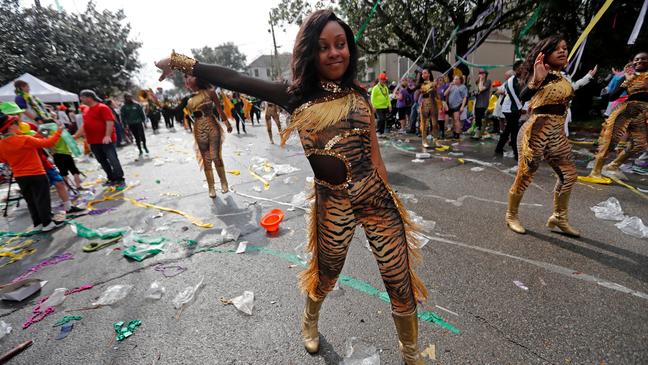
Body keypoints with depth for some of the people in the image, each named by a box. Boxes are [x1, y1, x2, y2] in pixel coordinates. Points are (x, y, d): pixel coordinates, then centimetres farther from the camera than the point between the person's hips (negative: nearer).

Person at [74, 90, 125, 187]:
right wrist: (76, 136, 21)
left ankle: (120, 179, -1)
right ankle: (112, 179, 20)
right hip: (93, 141, 9)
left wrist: (107, 136, -24)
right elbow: (84, 125, 24)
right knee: (102, 161, 12)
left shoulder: (102, 107, -8)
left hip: (105, 140, -9)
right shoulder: (87, 111, 18)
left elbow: (110, 122, -17)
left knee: (113, 159, -6)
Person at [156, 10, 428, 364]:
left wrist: (389, 199, 10)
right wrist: (185, 62, 3)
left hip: (377, 198, 2)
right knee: (326, 275, 21)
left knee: (401, 284, 9)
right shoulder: (298, 95, 0)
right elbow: (236, 80, 2)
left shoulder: (359, 96, 6)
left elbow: (374, 155, 8)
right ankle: (310, 321, 57)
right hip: (332, 205, -1)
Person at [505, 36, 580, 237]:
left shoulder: (562, 77, 15)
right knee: (524, 176, -1)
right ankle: (511, 216, 16)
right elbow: (523, 96, -31)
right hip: (536, 132, -9)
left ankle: (559, 217, 27)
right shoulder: (544, 74, -11)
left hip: (557, 134, 9)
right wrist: (536, 80, -44)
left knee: (569, 174, 12)